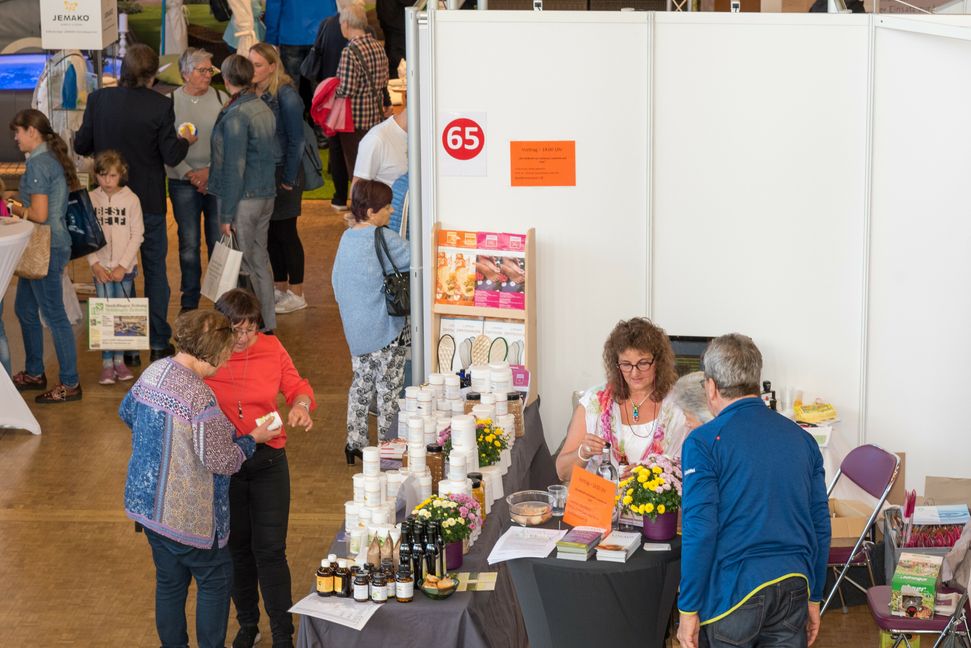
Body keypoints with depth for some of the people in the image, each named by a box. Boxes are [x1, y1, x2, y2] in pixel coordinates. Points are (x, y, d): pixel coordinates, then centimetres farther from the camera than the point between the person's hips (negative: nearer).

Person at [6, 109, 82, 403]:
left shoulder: (38, 164, -17)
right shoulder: (52, 159, 11)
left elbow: (39, 215, -21)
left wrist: (13, 208, -7)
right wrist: (18, 206, 12)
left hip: (47, 247, -10)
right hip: (52, 244, 10)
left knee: (54, 315, -3)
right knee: (24, 308, 20)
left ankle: (70, 384, 4)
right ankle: (34, 373, 31)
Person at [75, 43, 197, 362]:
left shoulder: (98, 99, -8)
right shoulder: (160, 106, -15)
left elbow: (81, 145, -1)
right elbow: (171, 156, -13)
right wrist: (185, 141, 8)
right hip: (149, 202, -2)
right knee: (155, 271, 13)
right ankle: (158, 343, 15)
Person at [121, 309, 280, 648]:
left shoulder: (153, 372, -2)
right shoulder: (200, 397, -27)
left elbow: (127, 411, 18)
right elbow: (221, 461, -22)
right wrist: (252, 439, -5)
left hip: (146, 501, 8)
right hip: (185, 514, -8)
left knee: (170, 580, 20)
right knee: (216, 577, 11)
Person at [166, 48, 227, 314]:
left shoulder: (221, 99, 1)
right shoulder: (170, 102, 0)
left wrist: (210, 171, -9)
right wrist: (189, 174, -9)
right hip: (183, 182, 0)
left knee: (219, 242, 2)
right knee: (188, 244, 4)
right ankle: (189, 301, 15)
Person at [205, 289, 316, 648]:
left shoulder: (271, 348, -5)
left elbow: (297, 386, 4)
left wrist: (301, 406, -18)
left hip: (268, 461, 0)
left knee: (270, 550, -2)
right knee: (237, 547, 15)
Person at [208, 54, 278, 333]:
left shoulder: (235, 116, -17)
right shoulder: (264, 109, 8)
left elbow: (234, 167, -18)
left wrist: (227, 215, -14)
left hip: (243, 198, -8)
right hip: (266, 194, 8)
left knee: (241, 267, 0)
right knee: (260, 261, 16)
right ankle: (267, 323, 22)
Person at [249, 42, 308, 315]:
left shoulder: (285, 96, -15)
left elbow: (296, 141, -13)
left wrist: (288, 180, -13)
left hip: (282, 173, -6)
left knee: (285, 232, 2)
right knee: (270, 233, 13)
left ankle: (296, 293, 12)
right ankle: (279, 288, 25)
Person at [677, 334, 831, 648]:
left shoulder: (704, 442, -7)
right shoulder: (802, 439, 9)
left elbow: (699, 530, -12)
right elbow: (820, 525, 12)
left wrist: (688, 610, -7)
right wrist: (814, 598, 19)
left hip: (734, 590, -4)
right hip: (795, 587, 4)